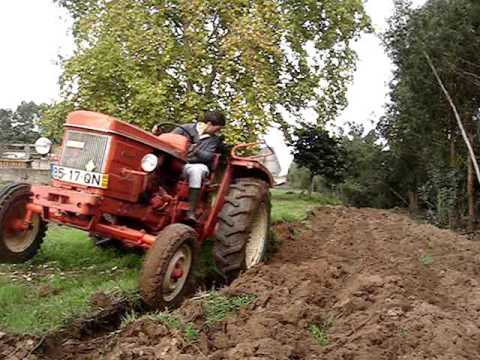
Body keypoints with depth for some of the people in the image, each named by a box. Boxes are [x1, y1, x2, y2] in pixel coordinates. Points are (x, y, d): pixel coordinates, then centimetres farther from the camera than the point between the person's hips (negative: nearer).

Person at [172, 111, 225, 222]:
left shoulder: (214, 139, 10)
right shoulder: (185, 129, 8)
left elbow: (208, 156, -5)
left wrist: (197, 151, -26)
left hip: (198, 166, 0)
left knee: (196, 170, -38)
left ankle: (191, 212, -39)